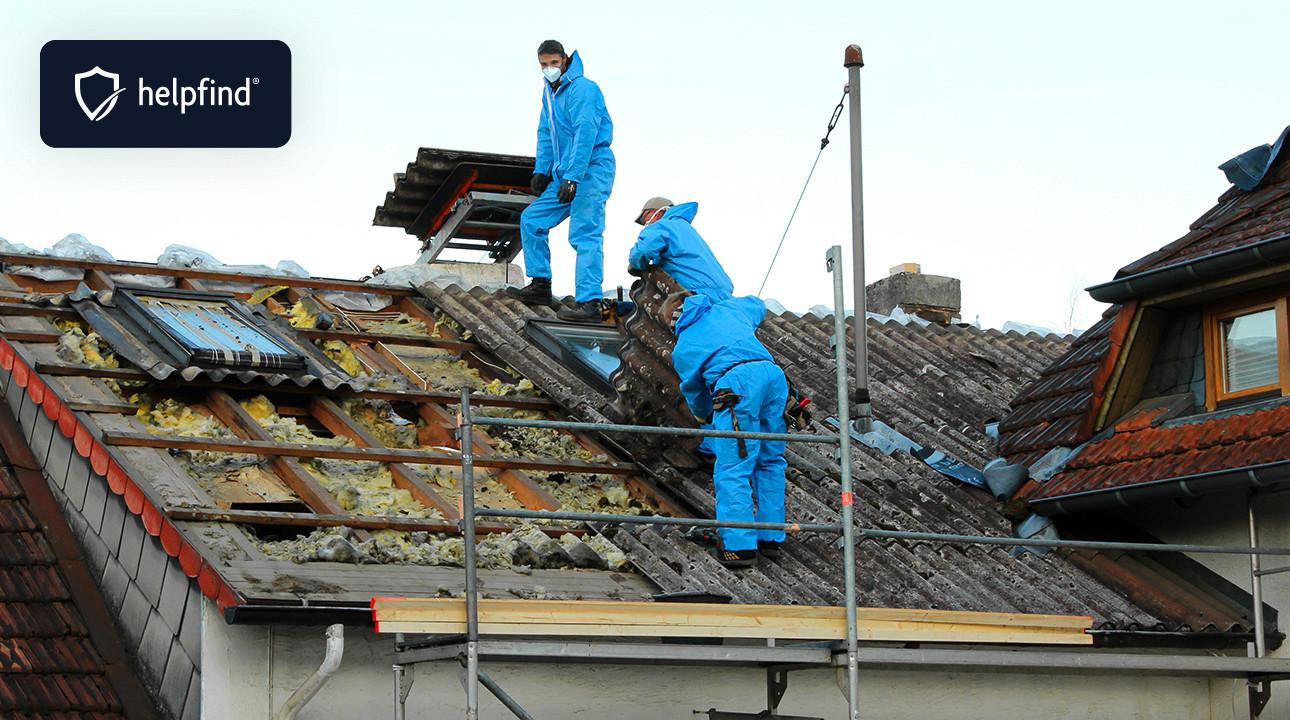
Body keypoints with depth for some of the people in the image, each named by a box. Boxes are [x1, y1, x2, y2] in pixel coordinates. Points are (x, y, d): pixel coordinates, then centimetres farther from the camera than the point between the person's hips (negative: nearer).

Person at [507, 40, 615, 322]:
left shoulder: (582, 89, -14)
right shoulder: (549, 90, 15)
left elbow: (586, 134, -22)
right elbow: (546, 134, 22)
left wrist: (572, 178, -27)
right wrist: (541, 171, 11)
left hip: (591, 170, -10)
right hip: (564, 173, 10)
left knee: (585, 234, -17)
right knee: (531, 220, 10)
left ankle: (589, 302, -23)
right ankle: (540, 286, 16)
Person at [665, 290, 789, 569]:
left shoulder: (681, 349, 24)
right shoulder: (728, 308, 32)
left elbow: (698, 405, 33)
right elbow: (757, 305, 57)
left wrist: (708, 414, 54)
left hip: (736, 381, -4)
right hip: (773, 372, 5)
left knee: (732, 468, -5)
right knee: (770, 462, 15)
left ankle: (740, 545, -13)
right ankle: (770, 538, 17)